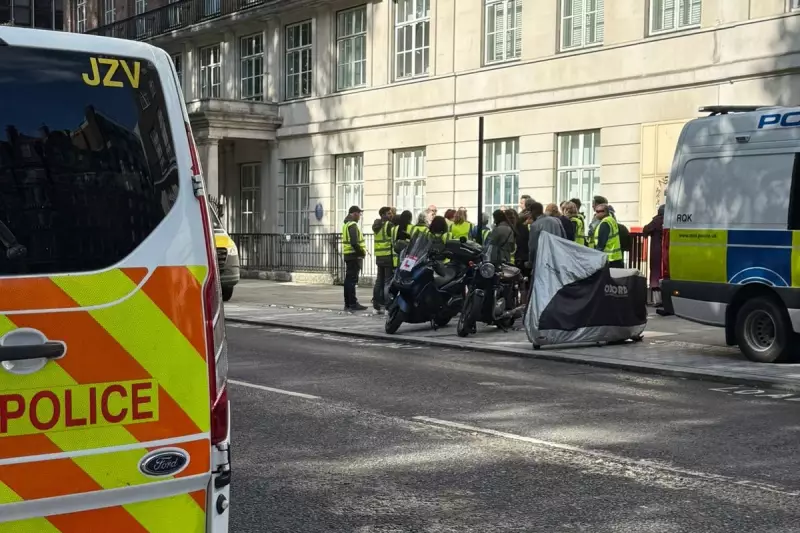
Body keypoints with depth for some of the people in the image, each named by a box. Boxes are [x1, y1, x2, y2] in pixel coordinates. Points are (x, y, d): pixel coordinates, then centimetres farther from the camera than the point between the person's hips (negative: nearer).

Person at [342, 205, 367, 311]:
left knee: (348, 279, 11)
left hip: (348, 255, 10)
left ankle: (348, 303, 15)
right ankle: (353, 303, -9)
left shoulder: (346, 224, 18)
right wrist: (362, 252, -12)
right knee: (352, 279, -9)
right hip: (354, 255, -10)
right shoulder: (353, 225, -14)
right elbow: (354, 243, -23)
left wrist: (362, 251, 12)